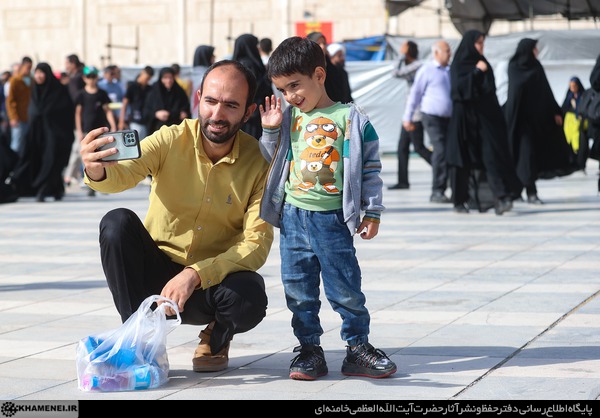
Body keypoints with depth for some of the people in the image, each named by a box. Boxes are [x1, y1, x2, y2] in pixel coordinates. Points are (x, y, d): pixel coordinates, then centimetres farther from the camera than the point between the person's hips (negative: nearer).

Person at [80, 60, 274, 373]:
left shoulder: (259, 161, -12)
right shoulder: (170, 140, -11)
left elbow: (257, 243, -17)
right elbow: (125, 174, -30)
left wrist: (196, 275, -29)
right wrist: (97, 171, -55)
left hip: (213, 280, -1)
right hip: (156, 272, 1)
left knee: (249, 299, -34)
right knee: (118, 222, -26)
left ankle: (217, 337, 5)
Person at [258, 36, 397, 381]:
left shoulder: (350, 119, -5)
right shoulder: (287, 117, 9)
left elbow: (370, 169, -1)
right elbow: (273, 161, 19)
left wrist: (372, 212, -2)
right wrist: (270, 131, 3)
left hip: (333, 219, -4)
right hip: (293, 217, 4)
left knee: (346, 288, 1)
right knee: (299, 290, 7)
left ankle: (358, 347, 14)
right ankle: (310, 349, 17)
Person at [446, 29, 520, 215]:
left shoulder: (482, 63, 15)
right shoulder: (458, 65, -1)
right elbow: (458, 87, -17)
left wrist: (497, 115, 13)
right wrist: (476, 72, -19)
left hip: (485, 117, 4)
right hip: (465, 117, -4)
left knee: (493, 155, -10)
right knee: (464, 160, 1)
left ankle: (500, 198, -21)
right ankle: (460, 200, 14)